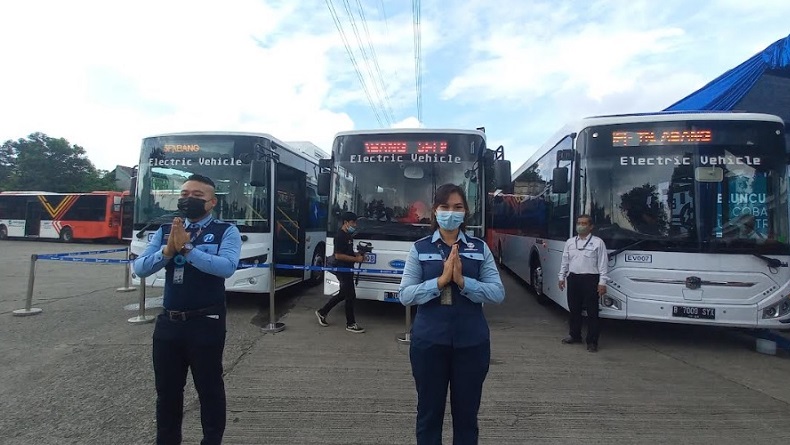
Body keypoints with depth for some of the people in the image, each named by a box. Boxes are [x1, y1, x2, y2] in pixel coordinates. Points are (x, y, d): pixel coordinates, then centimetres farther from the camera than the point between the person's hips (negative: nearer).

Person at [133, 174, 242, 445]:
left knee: (210, 389, 10)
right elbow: (140, 268, 1)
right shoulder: (165, 230, 8)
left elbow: (227, 267, -22)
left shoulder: (226, 231, -6)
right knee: (167, 390, 20)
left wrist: (187, 248, -26)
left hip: (206, 323, -4)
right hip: (168, 322, 5)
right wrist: (167, 251, -16)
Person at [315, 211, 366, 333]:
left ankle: (322, 312, 30)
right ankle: (350, 324, 11)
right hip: (342, 270, -10)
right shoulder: (340, 236, -18)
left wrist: (357, 254, 5)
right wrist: (356, 259, -19)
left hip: (347, 269, 10)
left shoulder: (348, 235, 12)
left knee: (343, 294, 18)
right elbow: (338, 255, -22)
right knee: (350, 296, -2)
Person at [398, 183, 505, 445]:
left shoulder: (480, 248, 2)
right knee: (429, 413, 14)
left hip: (471, 342, 1)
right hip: (429, 341, 0)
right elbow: (405, 295, -8)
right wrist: (440, 281, -20)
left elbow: (498, 293, -6)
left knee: (467, 413, 14)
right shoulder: (420, 249, 0)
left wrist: (462, 281, -20)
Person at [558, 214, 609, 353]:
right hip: (573, 278, 5)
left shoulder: (598, 242, -2)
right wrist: (562, 277, 13)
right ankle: (575, 335, 28)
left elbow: (603, 263, -4)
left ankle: (592, 341, 9)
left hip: (590, 279, -4)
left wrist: (602, 282, -9)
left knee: (592, 311, 0)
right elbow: (565, 261, 16)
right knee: (574, 309, 13)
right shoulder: (570, 242, 12)